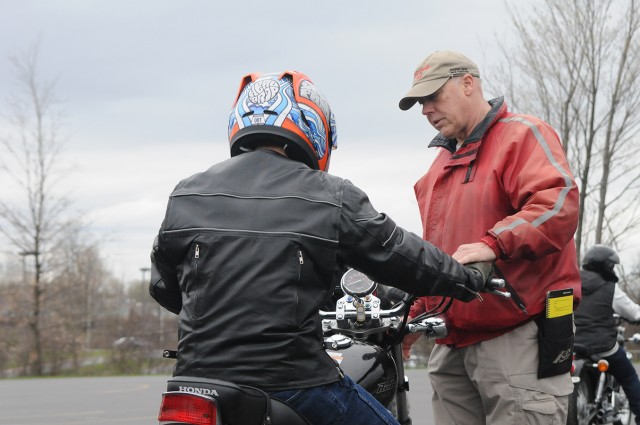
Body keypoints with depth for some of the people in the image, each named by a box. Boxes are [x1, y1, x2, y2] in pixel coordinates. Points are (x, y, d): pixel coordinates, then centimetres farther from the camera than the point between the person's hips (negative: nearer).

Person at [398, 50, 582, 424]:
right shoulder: (442, 163, 25)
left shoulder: (523, 134, -3)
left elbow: (558, 204, -22)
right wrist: (413, 314, 24)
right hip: (453, 345, 9)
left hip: (518, 340, -8)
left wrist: (494, 244, -34)